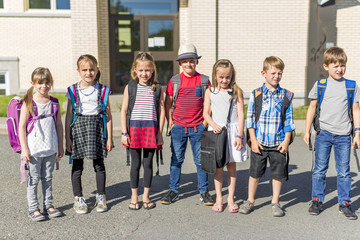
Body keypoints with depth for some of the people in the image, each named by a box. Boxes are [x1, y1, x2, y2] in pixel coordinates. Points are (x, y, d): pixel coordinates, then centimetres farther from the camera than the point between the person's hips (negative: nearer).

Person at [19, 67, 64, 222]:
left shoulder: (54, 103, 5)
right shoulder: (28, 103, -7)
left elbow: (59, 125, 11)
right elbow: (21, 127, -8)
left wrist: (60, 146, 11)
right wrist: (24, 149, -11)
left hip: (50, 149, 4)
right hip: (34, 149, -4)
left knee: (48, 178, 14)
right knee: (34, 179, 4)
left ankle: (48, 205, 25)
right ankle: (33, 209, 14)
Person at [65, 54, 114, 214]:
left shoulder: (102, 90, 2)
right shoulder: (73, 91, 1)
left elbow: (108, 115, 3)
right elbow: (69, 115, 3)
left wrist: (109, 138, 0)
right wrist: (67, 138, 0)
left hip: (97, 126, 0)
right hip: (78, 126, 0)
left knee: (99, 164, 7)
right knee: (77, 165, 5)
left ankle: (101, 197, 22)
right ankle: (78, 198, 19)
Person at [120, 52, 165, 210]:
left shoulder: (157, 88, 3)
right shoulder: (130, 87, 2)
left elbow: (162, 111, 4)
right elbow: (124, 110, 2)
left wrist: (160, 132, 0)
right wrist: (124, 133, -5)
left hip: (151, 129, 1)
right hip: (134, 128, 0)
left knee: (148, 163, 8)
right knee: (135, 164, 7)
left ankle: (146, 197, 21)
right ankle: (134, 197, 21)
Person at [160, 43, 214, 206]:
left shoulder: (204, 80, 1)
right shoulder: (174, 81, 2)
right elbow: (167, 103, 8)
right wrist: (170, 123, 2)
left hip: (198, 128, 0)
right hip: (178, 127, 1)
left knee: (201, 160, 7)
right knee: (176, 160, 9)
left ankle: (204, 191, 20)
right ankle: (173, 190, 22)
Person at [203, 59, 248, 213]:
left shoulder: (236, 91, 2)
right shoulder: (210, 92, 5)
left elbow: (240, 114, 0)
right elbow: (206, 113, 6)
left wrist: (239, 135, -6)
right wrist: (214, 125, -14)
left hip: (233, 130, 0)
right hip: (216, 131, 0)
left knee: (231, 166, 5)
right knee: (218, 166, 4)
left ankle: (231, 199, 15)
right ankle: (218, 199, 14)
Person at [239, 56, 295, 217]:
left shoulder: (285, 95, 2)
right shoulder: (255, 94, -1)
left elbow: (288, 120, 4)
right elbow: (250, 118, 1)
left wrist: (286, 140, -2)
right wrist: (253, 140, -4)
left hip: (278, 143, 1)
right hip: (259, 142, 0)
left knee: (278, 173, 8)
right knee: (255, 173, 9)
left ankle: (275, 203, 24)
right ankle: (250, 201, 26)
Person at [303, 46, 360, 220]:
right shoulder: (320, 85, 3)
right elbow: (312, 108, 7)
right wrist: (307, 131, 5)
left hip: (343, 135, 0)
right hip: (324, 133, 0)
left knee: (344, 171, 5)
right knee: (320, 169, 5)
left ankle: (344, 203, 18)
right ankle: (317, 200, 18)